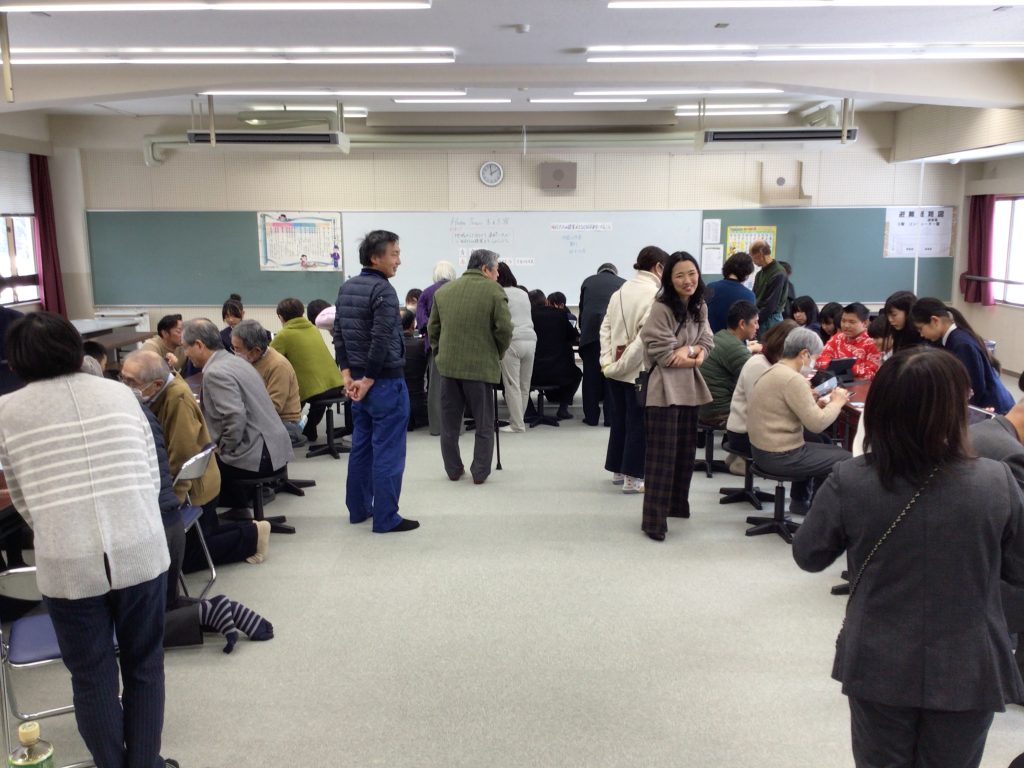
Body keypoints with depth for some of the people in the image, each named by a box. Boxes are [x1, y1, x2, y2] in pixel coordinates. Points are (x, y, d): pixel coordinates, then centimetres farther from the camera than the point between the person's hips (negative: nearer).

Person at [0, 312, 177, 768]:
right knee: (143, 667, 19)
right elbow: (152, 475, 9)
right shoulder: (119, 392, 7)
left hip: (67, 563, -1)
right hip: (141, 551, 2)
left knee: (92, 678, 17)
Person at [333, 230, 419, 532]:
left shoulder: (346, 288, 11)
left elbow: (339, 334, 11)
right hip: (386, 382, -8)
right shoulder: (383, 290, -16)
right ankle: (386, 519, 4)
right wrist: (368, 379, -13)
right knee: (388, 452, -2)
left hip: (359, 379, 9)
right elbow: (381, 340, -22)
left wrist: (348, 374, 7)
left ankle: (358, 509, 25)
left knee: (361, 447, 16)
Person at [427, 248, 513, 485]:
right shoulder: (494, 291, -7)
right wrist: (497, 354, 4)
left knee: (450, 421, 15)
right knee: (484, 424, 9)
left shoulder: (443, 291, 7)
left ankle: (453, 469, 23)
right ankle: (480, 472, 12)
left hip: (448, 364, 4)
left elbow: (432, 327, 11)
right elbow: (504, 329, -11)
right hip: (480, 365, -4)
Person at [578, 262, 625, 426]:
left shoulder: (588, 281, 16)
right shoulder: (622, 283, 12)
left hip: (590, 332, 1)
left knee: (591, 376, 7)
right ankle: (610, 417, 8)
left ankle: (591, 416, 10)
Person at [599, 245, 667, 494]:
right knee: (638, 424, 4)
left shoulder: (620, 291, 7)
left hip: (616, 370, 7)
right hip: (640, 370, -7)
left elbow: (605, 327, 5)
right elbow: (645, 337, -21)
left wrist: (608, 362, 0)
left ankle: (618, 471, 28)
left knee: (619, 420, 17)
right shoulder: (654, 295, -16)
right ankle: (632, 478, 10)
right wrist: (621, 366, -14)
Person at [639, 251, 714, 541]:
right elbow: (663, 355, -17)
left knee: (685, 450, 15)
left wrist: (690, 349, -13)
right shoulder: (661, 308, -14)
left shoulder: (700, 308, 10)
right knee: (662, 454, -6)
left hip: (690, 388, 8)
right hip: (665, 389, -8)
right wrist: (696, 357, -7)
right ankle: (654, 519, -1)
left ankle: (677, 504, 29)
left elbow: (707, 343, 8)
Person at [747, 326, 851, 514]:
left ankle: (800, 502, 33)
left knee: (831, 450, 28)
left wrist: (816, 404, 4)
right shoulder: (793, 379, -21)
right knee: (846, 460, 0)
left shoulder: (773, 371, 10)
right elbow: (817, 424, -22)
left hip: (765, 450, 10)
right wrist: (837, 402, -7)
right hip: (781, 456, -10)